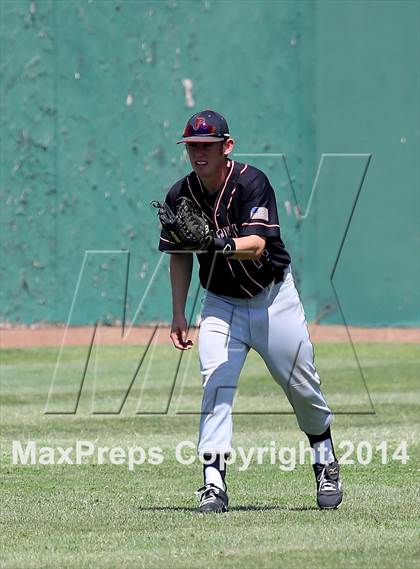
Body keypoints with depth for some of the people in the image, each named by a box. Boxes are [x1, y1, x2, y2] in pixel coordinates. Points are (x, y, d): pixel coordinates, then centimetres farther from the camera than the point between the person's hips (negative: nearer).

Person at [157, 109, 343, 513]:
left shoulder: (251, 182, -20)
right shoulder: (180, 196, -6)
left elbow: (256, 245, -32)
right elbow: (179, 257, 7)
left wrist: (224, 245, -52)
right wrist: (178, 314, 3)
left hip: (274, 298, -3)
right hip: (221, 304, 3)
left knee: (302, 387, 7)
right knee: (215, 385, -17)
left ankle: (325, 462, 34)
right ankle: (214, 484, -22)